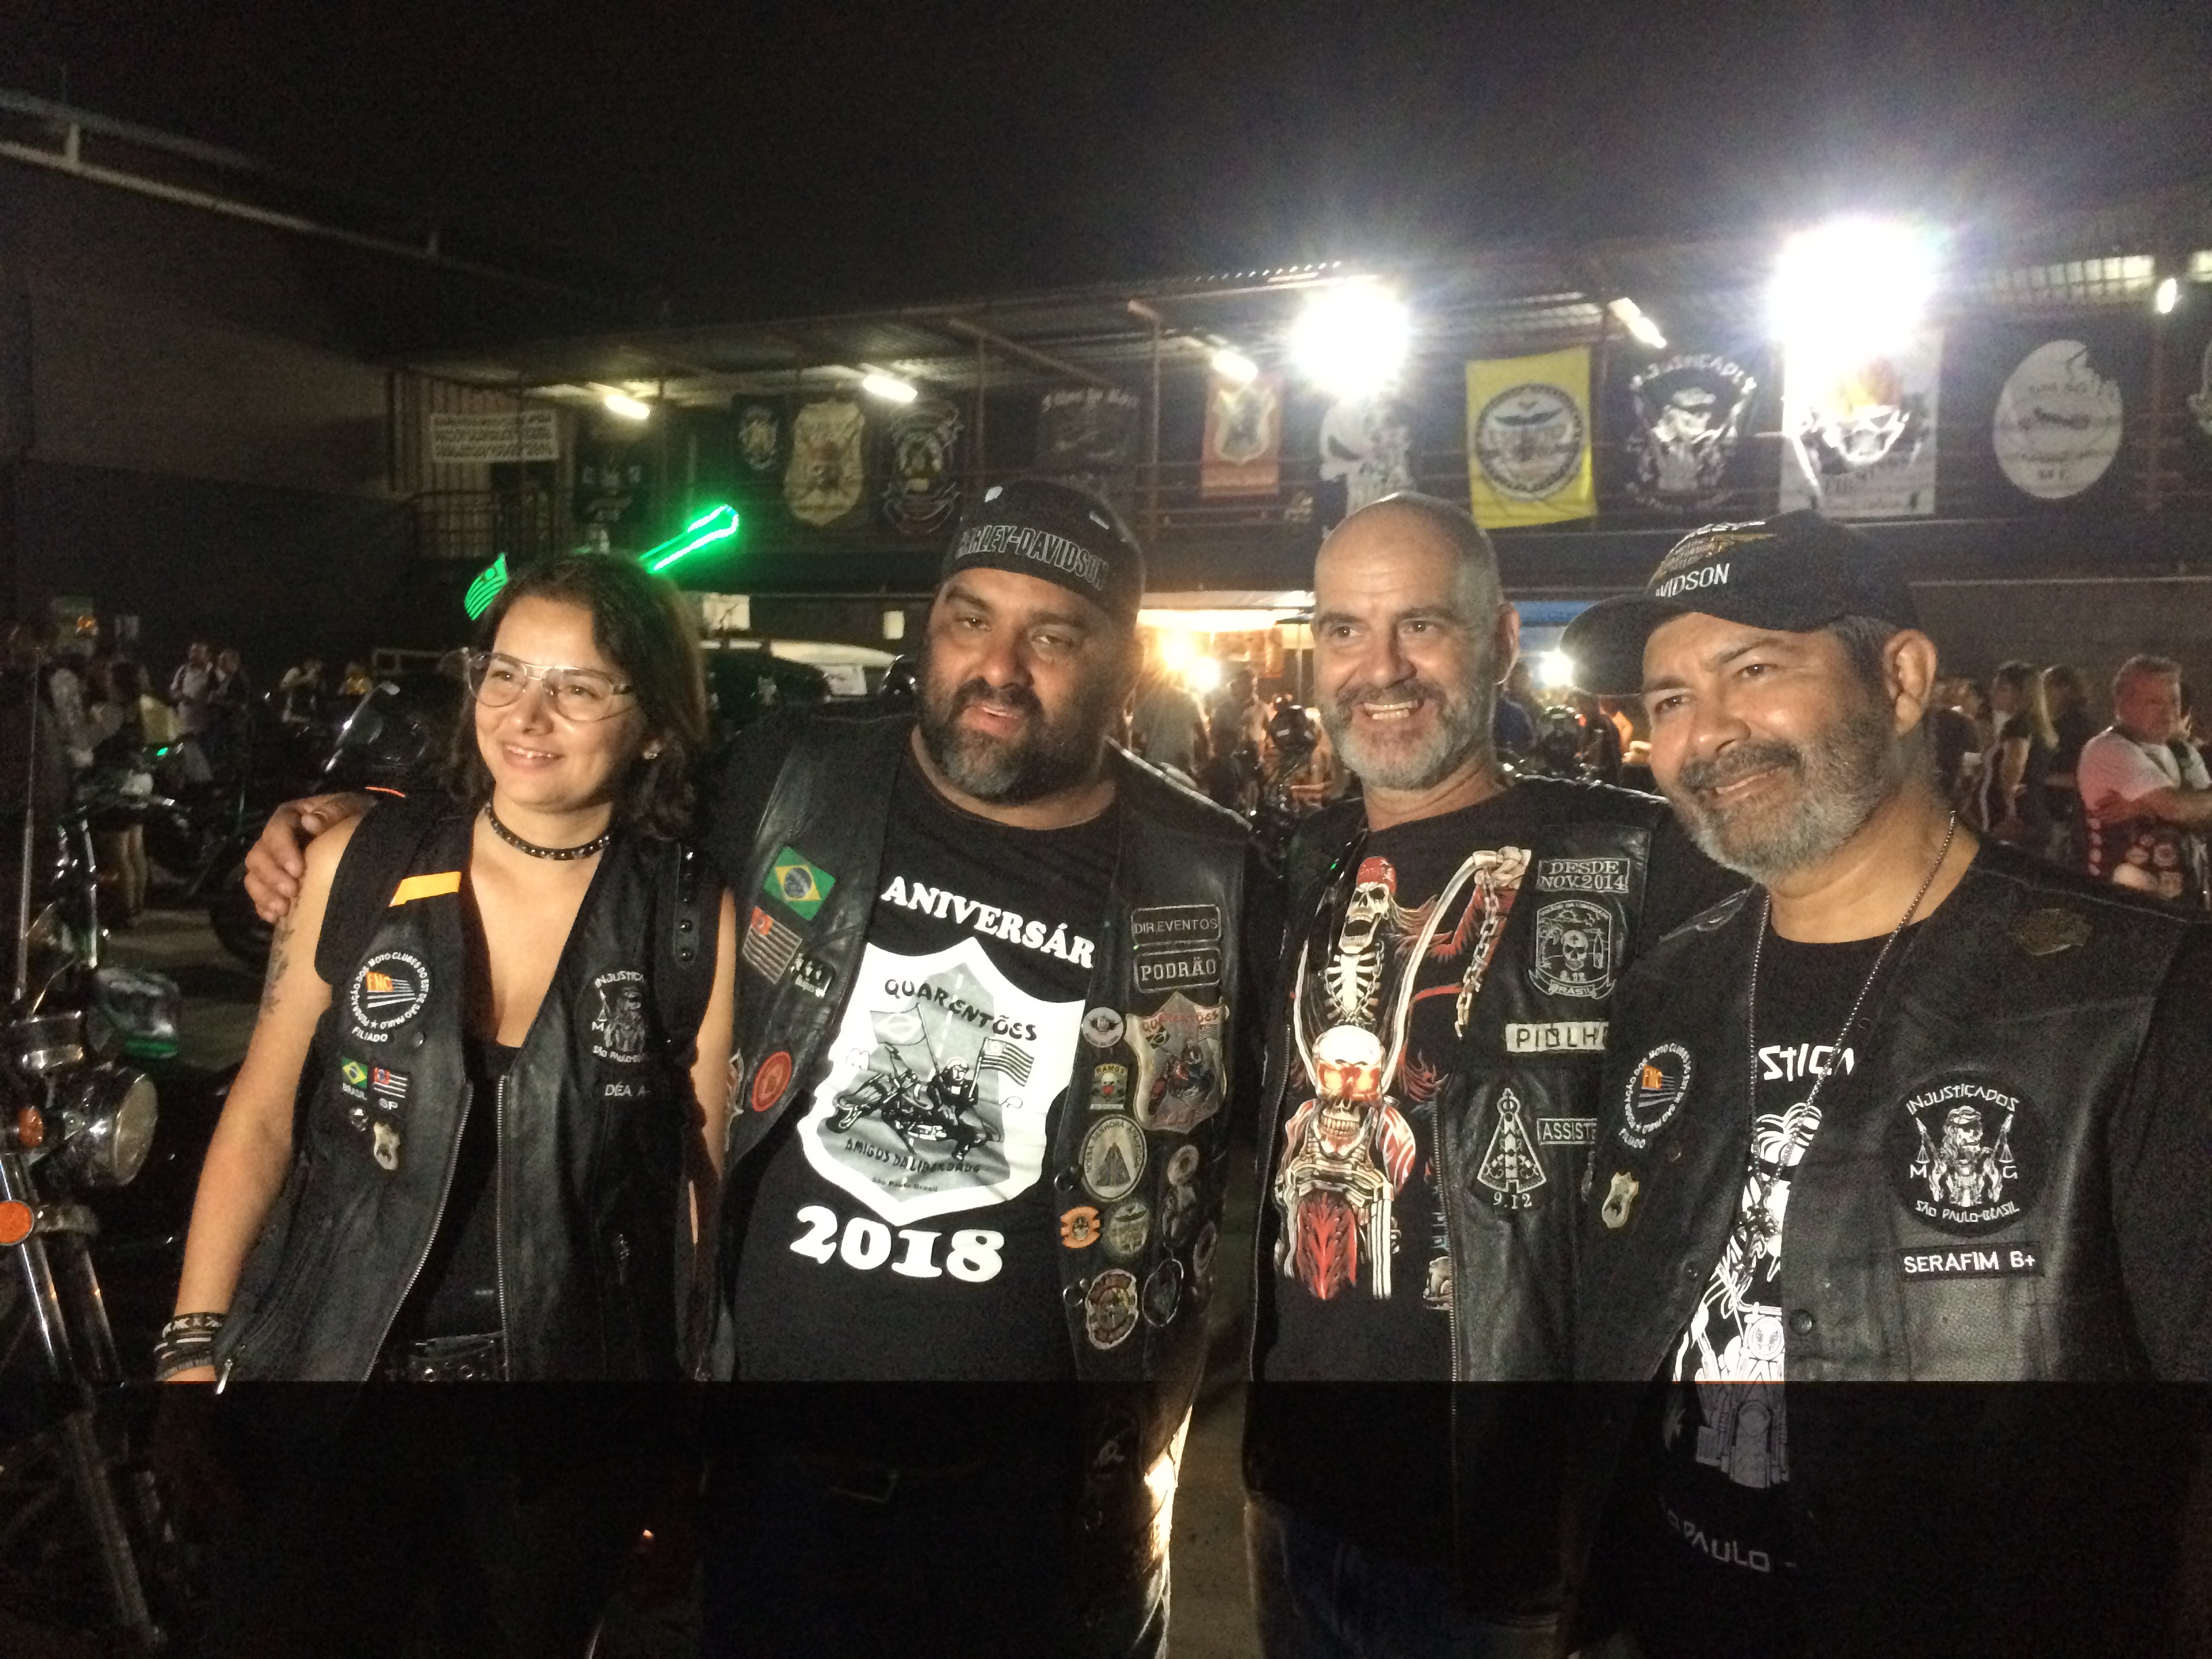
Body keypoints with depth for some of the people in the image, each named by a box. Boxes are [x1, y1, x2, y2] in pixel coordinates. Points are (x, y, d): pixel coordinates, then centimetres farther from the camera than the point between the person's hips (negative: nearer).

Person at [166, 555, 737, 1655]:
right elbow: (260, 1118, 1)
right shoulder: (354, 868, -6)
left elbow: (705, 1173, -4)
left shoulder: (698, 925, -10)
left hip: (572, 1424, 0)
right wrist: (194, 1347, -3)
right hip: (336, 1374, 1)